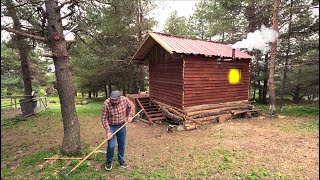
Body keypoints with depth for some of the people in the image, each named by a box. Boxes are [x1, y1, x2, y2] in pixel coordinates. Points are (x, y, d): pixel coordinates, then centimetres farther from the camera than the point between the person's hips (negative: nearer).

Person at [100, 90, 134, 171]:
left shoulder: (124, 100, -16)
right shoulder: (106, 103, -24)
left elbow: (131, 106, 5)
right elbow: (104, 118, -18)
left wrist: (130, 116, -5)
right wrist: (108, 131, -21)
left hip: (122, 126, 3)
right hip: (111, 126, -3)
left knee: (122, 145, 13)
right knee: (111, 146, -4)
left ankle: (121, 161, 35)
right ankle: (109, 162, 24)